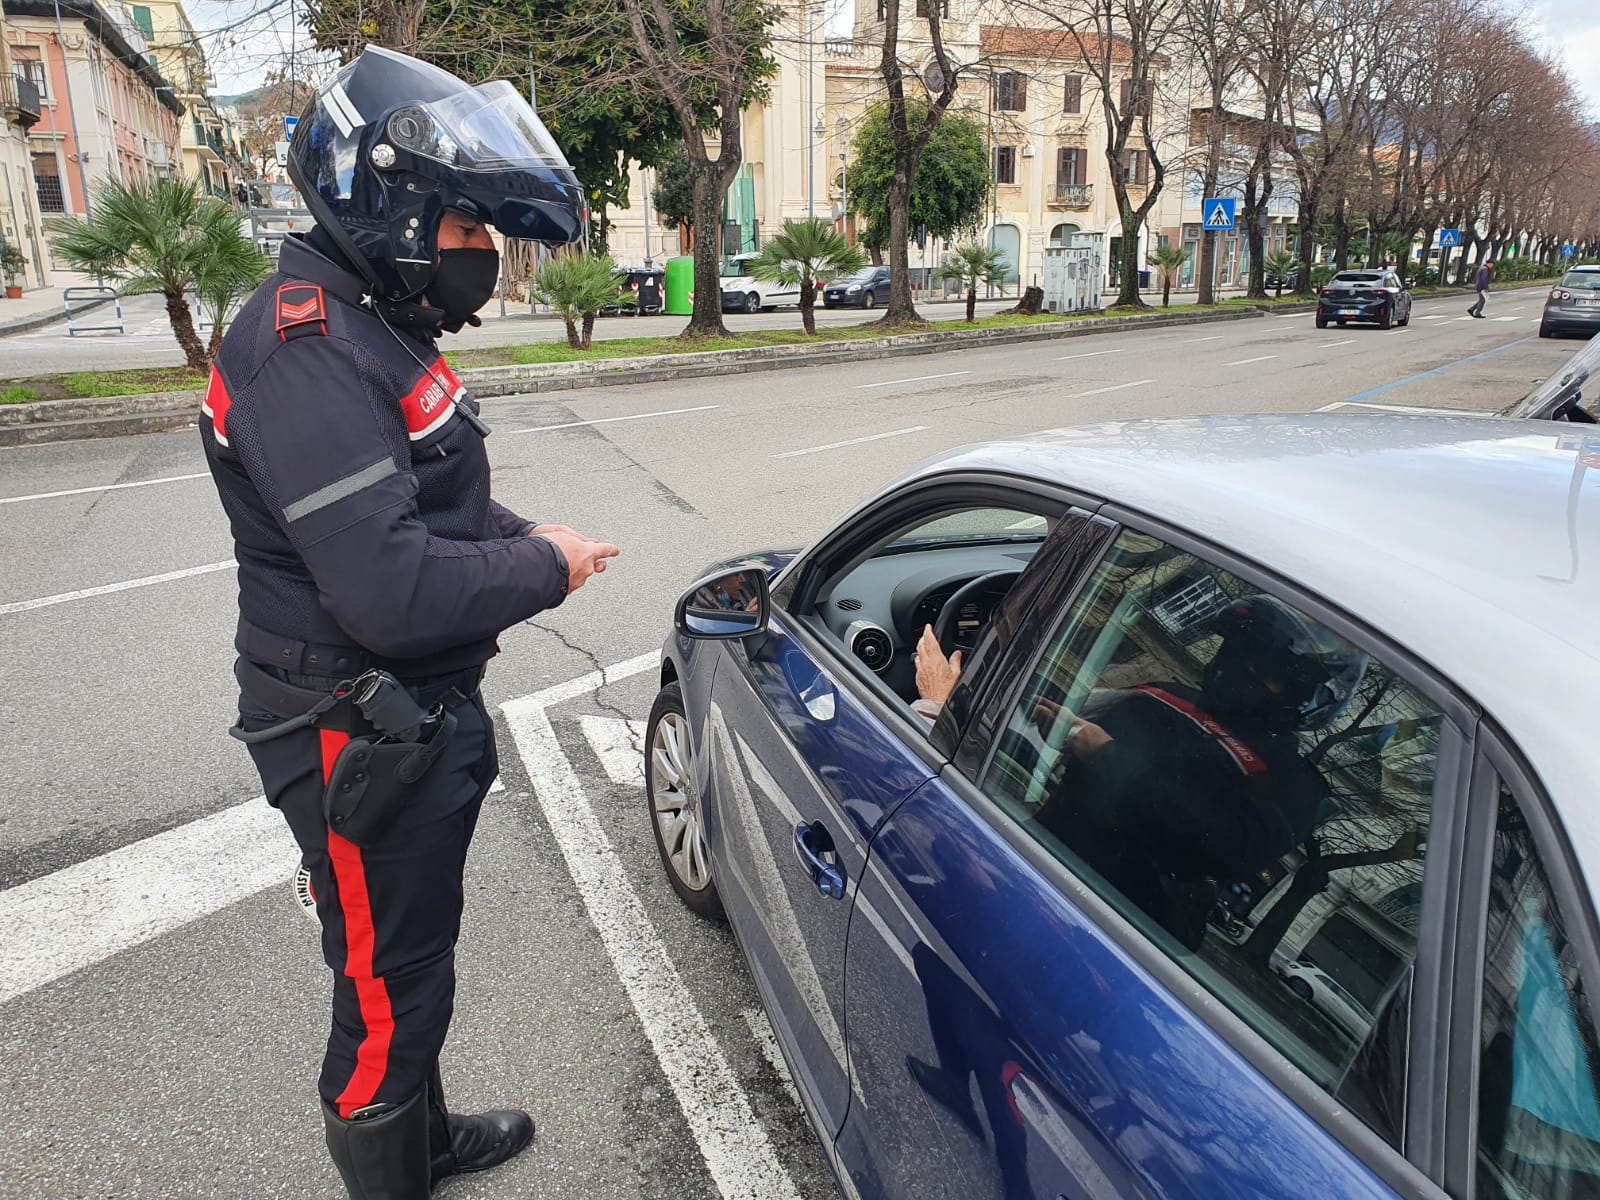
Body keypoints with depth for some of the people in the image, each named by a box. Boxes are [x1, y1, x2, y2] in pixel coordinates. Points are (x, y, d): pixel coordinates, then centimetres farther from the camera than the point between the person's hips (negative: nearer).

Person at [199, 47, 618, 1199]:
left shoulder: (378, 327, 10)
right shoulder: (306, 352, -24)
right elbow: (391, 591, -32)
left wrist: (519, 536, 2)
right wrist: (543, 568, -17)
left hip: (423, 714, 10)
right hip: (361, 742, -10)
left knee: (417, 958, 27)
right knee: (388, 994, 9)